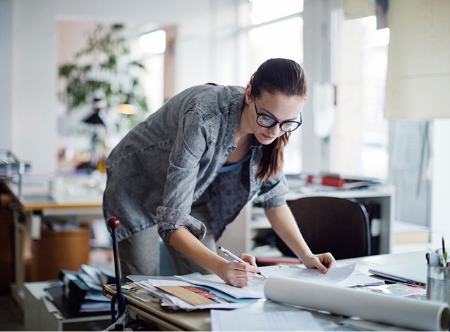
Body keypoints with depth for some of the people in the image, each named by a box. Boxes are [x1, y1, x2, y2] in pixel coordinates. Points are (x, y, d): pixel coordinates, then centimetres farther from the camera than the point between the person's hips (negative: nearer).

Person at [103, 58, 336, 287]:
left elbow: (273, 198, -6)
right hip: (137, 187, -5)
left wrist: (307, 256, -17)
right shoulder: (205, 119, -39)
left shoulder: (270, 130, -20)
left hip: (192, 193, 5)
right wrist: (221, 267, -54)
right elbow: (172, 221, -40)